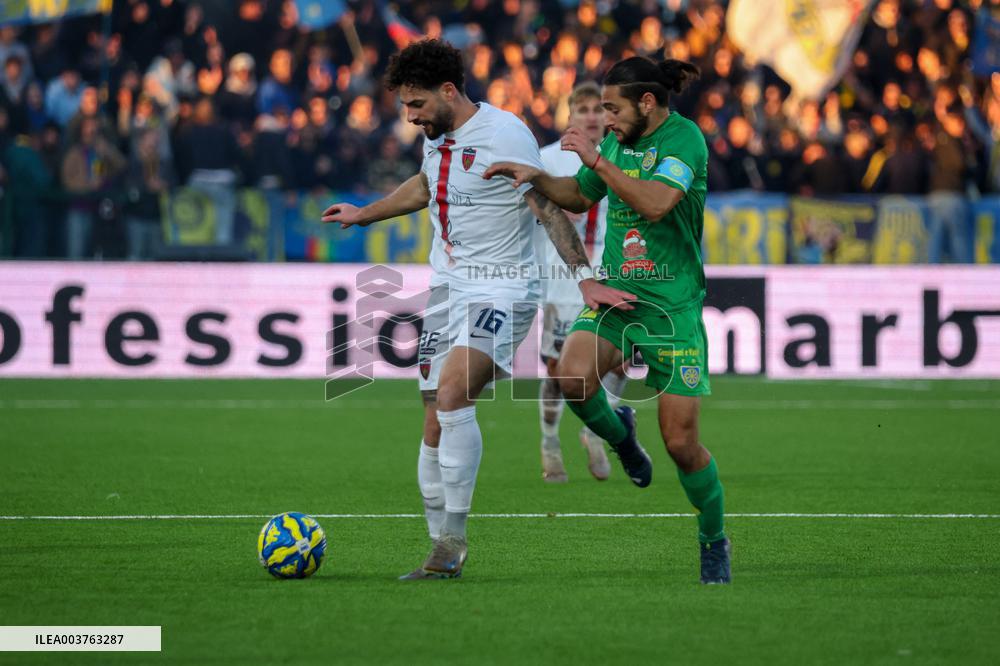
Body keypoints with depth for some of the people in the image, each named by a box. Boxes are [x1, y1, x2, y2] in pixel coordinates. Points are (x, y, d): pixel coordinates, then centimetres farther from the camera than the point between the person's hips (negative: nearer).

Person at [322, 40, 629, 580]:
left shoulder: (504, 134, -14)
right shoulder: (437, 137, 10)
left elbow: (549, 208, -16)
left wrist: (585, 278, -24)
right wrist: (363, 215, 44)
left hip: (501, 290, -8)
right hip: (447, 288, 8)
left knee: (451, 392, -28)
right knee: (435, 425, 3)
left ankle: (453, 538, -22)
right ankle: (441, 556, 11)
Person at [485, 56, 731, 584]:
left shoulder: (684, 139, -12)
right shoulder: (617, 140, 10)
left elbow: (655, 203, -28)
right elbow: (580, 197, 26)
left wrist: (596, 160, -24)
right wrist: (535, 177, 8)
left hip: (673, 304, -5)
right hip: (616, 292, 5)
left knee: (680, 442, -5)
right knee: (573, 375, -27)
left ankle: (714, 541, 19)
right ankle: (619, 436, 7)